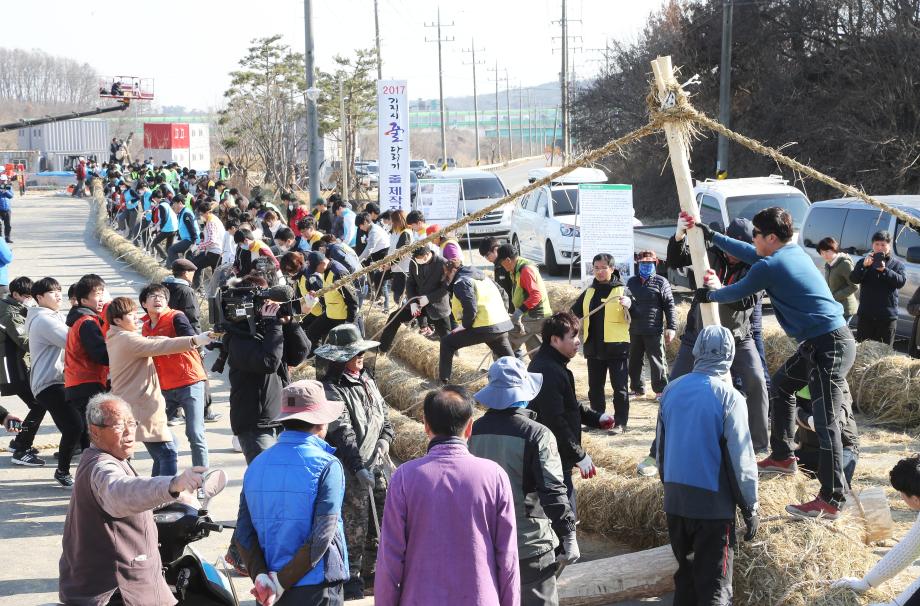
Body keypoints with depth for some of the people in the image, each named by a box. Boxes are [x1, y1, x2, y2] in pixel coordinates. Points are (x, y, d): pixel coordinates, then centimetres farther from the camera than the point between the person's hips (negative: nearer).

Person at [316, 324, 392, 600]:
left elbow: (383, 412, 19)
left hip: (374, 465, 8)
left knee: (383, 517, 14)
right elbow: (343, 434, -22)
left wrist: (385, 440, 1)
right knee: (355, 524, -2)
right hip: (350, 470, -8)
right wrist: (359, 468, -26)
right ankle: (351, 576, 13)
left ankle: (370, 568, 30)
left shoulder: (366, 379, 10)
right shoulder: (332, 390, -16)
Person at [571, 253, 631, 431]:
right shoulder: (589, 292, 12)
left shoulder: (622, 290, -3)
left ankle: (620, 422, 4)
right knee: (595, 387, 12)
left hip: (617, 347, -5)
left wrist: (629, 304, -36)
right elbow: (574, 313, 21)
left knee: (619, 386, -1)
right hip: (594, 347, 5)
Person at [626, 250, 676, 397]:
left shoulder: (661, 282, -2)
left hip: (653, 331, -5)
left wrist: (671, 327, -10)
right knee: (634, 361, 12)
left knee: (657, 361, -2)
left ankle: (661, 389, 5)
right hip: (634, 330, 5)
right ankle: (637, 388, 24)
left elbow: (670, 306, -4)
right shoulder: (632, 281, 12)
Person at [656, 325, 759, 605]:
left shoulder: (672, 390, 2)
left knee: (685, 575, 20)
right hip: (713, 504, -5)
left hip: (675, 500, 5)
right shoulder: (728, 397, -13)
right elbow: (741, 459, -12)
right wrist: (750, 509, -3)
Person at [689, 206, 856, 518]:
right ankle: (783, 457, 35)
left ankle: (831, 499, -11)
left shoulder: (769, 267, -15)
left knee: (826, 422, -11)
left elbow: (736, 293, 2)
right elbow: (749, 253, 27)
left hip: (829, 346, -11)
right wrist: (710, 234, 33)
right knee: (782, 384, 26)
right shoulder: (794, 252, 13)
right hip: (819, 342, 11)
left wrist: (710, 293, 23)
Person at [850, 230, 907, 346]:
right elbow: (853, 279, -7)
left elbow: (901, 281, -10)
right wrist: (864, 266, -24)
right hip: (865, 314, 1)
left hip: (887, 316, -1)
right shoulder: (864, 262, 9)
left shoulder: (897, 264, 8)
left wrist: (884, 270, -22)